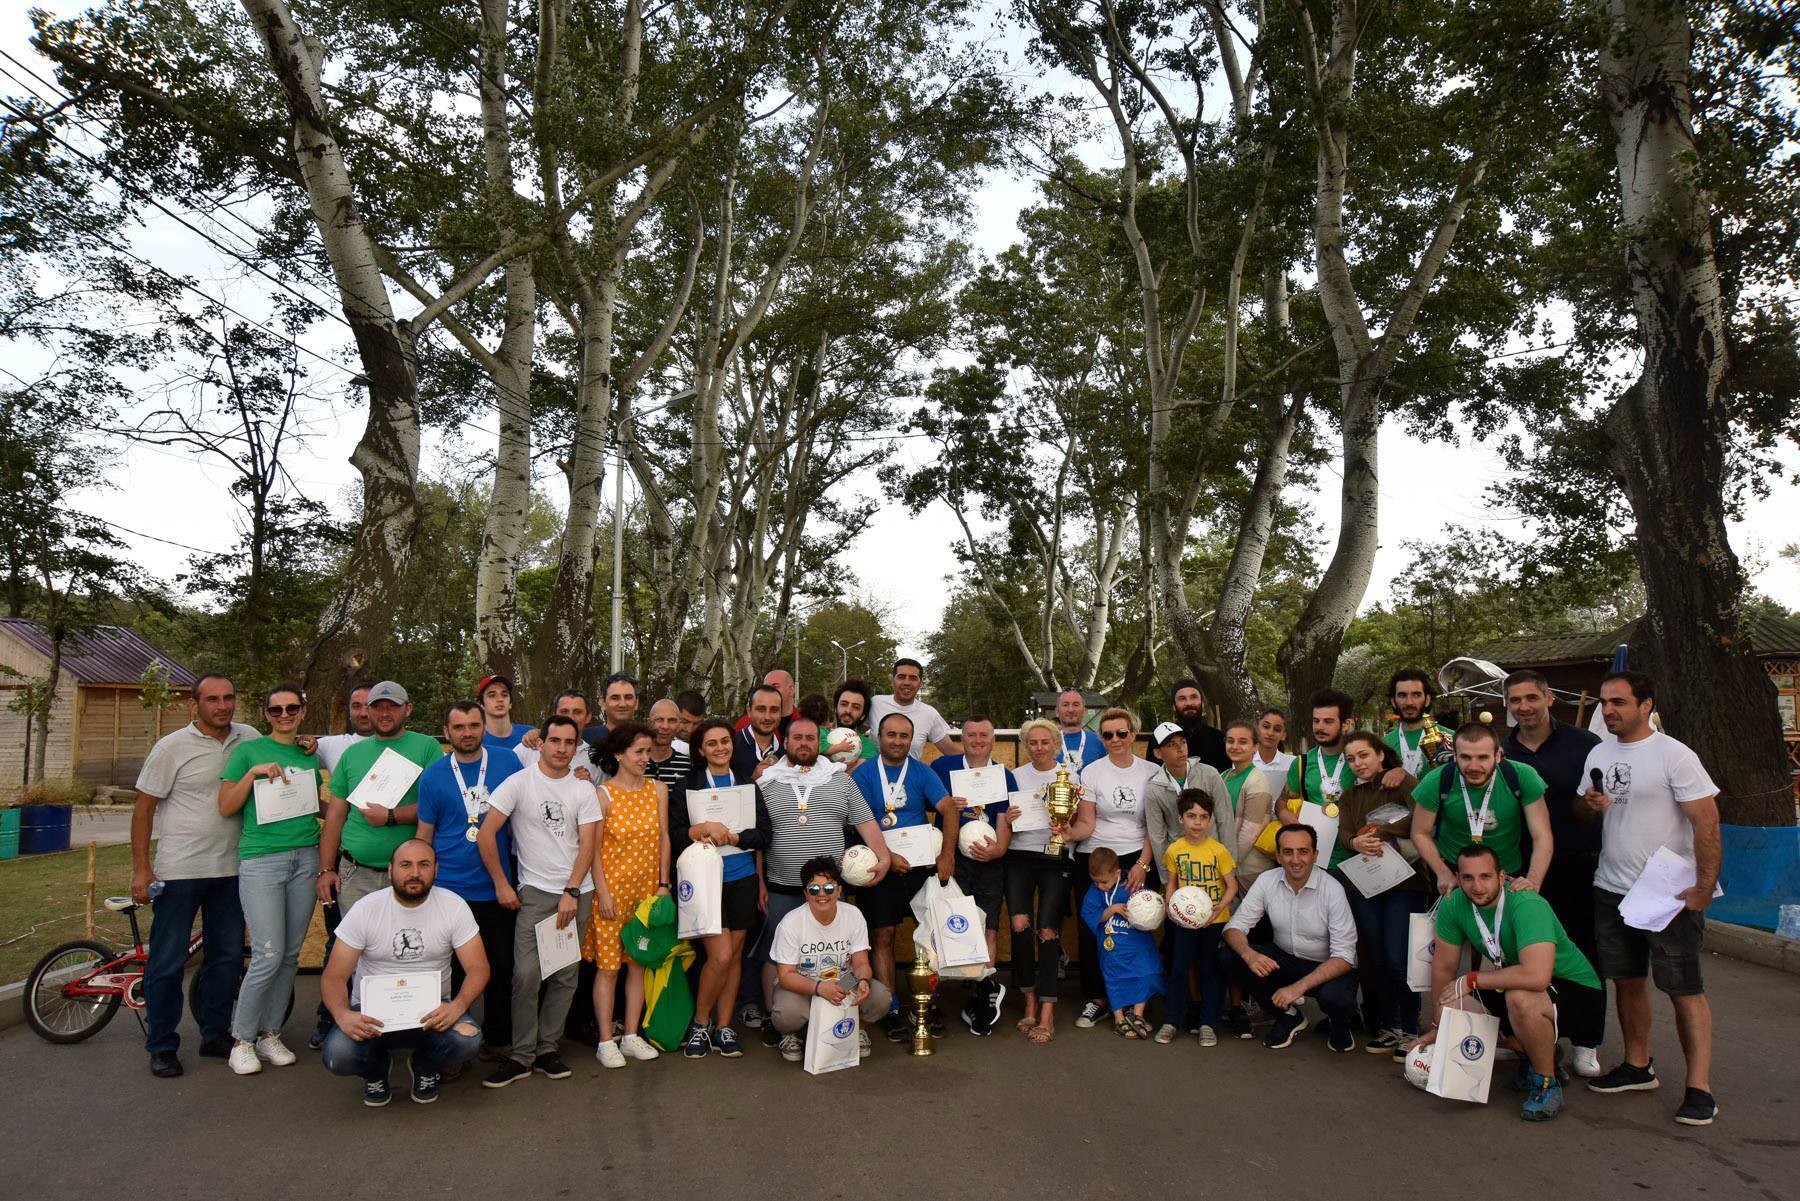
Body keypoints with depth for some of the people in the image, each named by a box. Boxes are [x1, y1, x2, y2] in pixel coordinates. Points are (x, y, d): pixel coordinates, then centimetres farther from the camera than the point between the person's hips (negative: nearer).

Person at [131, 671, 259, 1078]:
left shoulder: (249, 738, 4)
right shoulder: (171, 747, -7)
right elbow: (144, 807, -3)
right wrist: (140, 868, -7)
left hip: (230, 870, 4)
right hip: (179, 872, -4)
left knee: (227, 956, 12)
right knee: (168, 962, 4)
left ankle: (216, 1036, 25)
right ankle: (161, 1046, 17)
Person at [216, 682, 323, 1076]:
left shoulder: (310, 756, 15)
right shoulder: (248, 751, 3)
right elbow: (226, 807, -1)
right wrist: (253, 773, -13)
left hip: (305, 858, 5)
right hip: (260, 860, -4)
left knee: (290, 955, 7)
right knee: (268, 955, -9)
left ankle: (269, 1034, 20)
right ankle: (241, 1040, 8)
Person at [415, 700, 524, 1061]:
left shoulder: (508, 762, 0)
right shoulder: (433, 775, -2)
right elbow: (424, 836, 5)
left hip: (497, 889, 1)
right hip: (449, 891, -1)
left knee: (501, 968, 9)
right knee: (451, 972, 7)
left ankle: (498, 1039, 25)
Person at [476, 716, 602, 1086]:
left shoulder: (584, 790, 5)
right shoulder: (518, 783, -3)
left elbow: (587, 844, 1)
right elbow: (485, 835, -5)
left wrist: (571, 893, -9)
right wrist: (501, 885, -5)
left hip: (578, 892, 3)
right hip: (535, 890, -3)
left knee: (566, 976, 5)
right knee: (527, 974, -11)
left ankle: (546, 1050, 16)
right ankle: (521, 1056, 2)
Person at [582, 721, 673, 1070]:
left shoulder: (658, 789, 3)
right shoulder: (604, 794, -8)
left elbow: (664, 838, 6)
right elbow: (593, 847, -8)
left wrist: (663, 884, 3)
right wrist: (602, 892, -11)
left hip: (647, 887, 4)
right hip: (612, 887, -4)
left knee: (638, 962, 10)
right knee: (607, 966, 2)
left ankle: (631, 1036, 21)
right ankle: (606, 1042, 12)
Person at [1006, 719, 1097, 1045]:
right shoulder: (1015, 776, 10)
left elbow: (1086, 823, 1)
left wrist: (1071, 833, -19)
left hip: (1057, 859, -1)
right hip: (1019, 857, 2)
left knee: (1048, 931, -9)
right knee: (1020, 925, -13)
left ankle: (1047, 1015, -2)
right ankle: (1030, 1002, 5)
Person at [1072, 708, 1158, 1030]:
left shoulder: (1152, 772, 3)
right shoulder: (1092, 772, 2)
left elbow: (1154, 826, 4)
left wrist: (1143, 864, -5)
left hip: (1136, 860, 0)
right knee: (1091, 931, 0)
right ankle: (1097, 999, 15)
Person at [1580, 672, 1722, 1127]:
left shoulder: (1674, 755, -11)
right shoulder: (1598, 754, 9)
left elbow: (1707, 821, -14)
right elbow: (1582, 818, 18)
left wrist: (1704, 888, -18)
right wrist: (1589, 806, -6)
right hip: (1611, 890, 6)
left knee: (1685, 989, -2)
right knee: (1627, 981, 13)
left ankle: (1699, 1088, 4)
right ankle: (1638, 1066, 26)